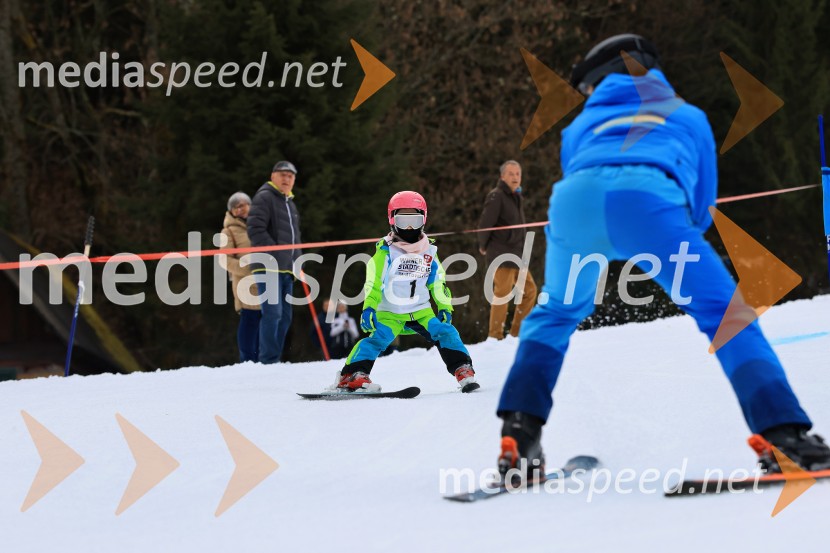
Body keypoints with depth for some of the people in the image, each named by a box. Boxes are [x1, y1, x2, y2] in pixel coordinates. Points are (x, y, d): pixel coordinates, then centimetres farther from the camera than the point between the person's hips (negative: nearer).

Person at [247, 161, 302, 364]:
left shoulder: (291, 204, 23)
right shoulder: (264, 197, -4)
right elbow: (255, 230, -15)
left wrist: (296, 260, 12)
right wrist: (274, 255, -19)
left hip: (286, 270, 9)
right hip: (268, 267, -9)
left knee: (284, 316, 10)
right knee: (272, 313, -15)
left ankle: (274, 358, 16)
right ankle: (268, 361, -15)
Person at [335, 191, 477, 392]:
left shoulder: (428, 252, 8)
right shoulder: (386, 252, -5)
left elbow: (438, 282, 16)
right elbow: (373, 283, -10)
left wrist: (444, 307, 9)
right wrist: (368, 308, -21)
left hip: (421, 311, 4)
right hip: (389, 313, -4)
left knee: (445, 332, -14)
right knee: (378, 338, -26)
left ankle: (464, 371, -9)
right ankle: (350, 377, -29)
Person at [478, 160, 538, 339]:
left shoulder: (515, 197, 18)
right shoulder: (496, 196, -9)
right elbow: (485, 223, -14)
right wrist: (483, 246, -3)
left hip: (517, 255, 9)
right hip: (502, 254, -9)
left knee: (529, 290, 8)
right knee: (502, 293, -12)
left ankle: (518, 331, 14)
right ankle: (495, 336, -9)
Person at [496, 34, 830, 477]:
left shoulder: (581, 126, 41)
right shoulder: (690, 117, 38)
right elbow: (702, 211, 35)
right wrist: (660, 249, 51)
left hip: (575, 200, 2)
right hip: (648, 197, -2)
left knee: (555, 312, 28)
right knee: (725, 315, 3)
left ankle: (520, 430, 13)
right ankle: (783, 432, -15)